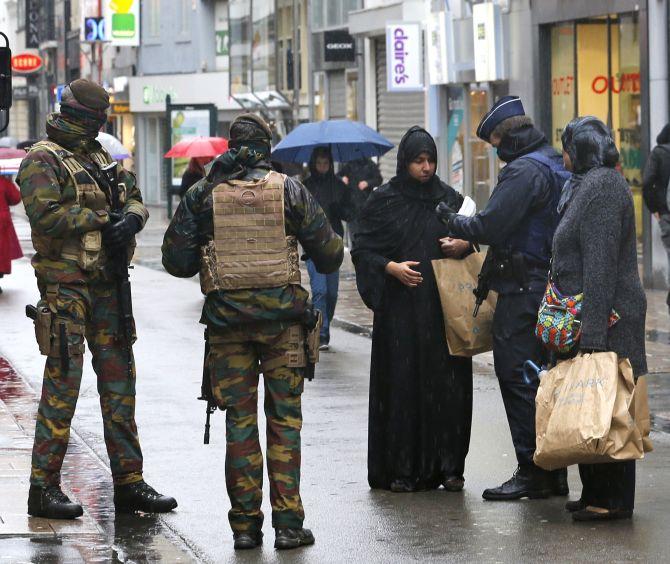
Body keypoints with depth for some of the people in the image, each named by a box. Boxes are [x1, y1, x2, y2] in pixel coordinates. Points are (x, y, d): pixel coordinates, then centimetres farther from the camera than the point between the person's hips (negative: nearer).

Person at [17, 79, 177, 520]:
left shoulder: (102, 157, 17)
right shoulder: (43, 160, -7)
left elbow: (136, 199, 14)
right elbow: (45, 214, -20)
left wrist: (131, 218, -10)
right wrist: (102, 219, -13)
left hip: (106, 284, 8)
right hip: (65, 283, -8)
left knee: (120, 380, 9)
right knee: (63, 381, -8)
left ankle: (129, 482, 15)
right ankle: (44, 487, -3)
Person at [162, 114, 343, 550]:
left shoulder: (202, 195, 1)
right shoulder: (289, 190, -1)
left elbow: (176, 260, 1)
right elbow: (329, 253, 2)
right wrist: (327, 259, 25)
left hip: (227, 319, 1)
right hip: (283, 317, -1)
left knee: (239, 421, 7)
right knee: (285, 420, 5)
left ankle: (245, 524, 7)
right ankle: (288, 523, 1)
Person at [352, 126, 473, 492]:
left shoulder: (449, 199, 10)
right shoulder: (383, 201, 2)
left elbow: (469, 240, 17)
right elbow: (362, 251, 2)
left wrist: (462, 246, -5)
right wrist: (391, 267, -14)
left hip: (442, 307, 2)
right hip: (399, 310, -2)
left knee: (446, 386, -1)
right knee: (402, 387, -3)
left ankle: (447, 466, 5)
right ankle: (401, 471, 2)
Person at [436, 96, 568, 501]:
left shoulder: (524, 171, -15)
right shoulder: (556, 166, 17)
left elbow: (490, 226, -20)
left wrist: (454, 222, -2)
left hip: (523, 289, -10)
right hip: (549, 282, 10)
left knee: (516, 376, -6)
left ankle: (533, 471, -6)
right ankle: (554, 471, 17)